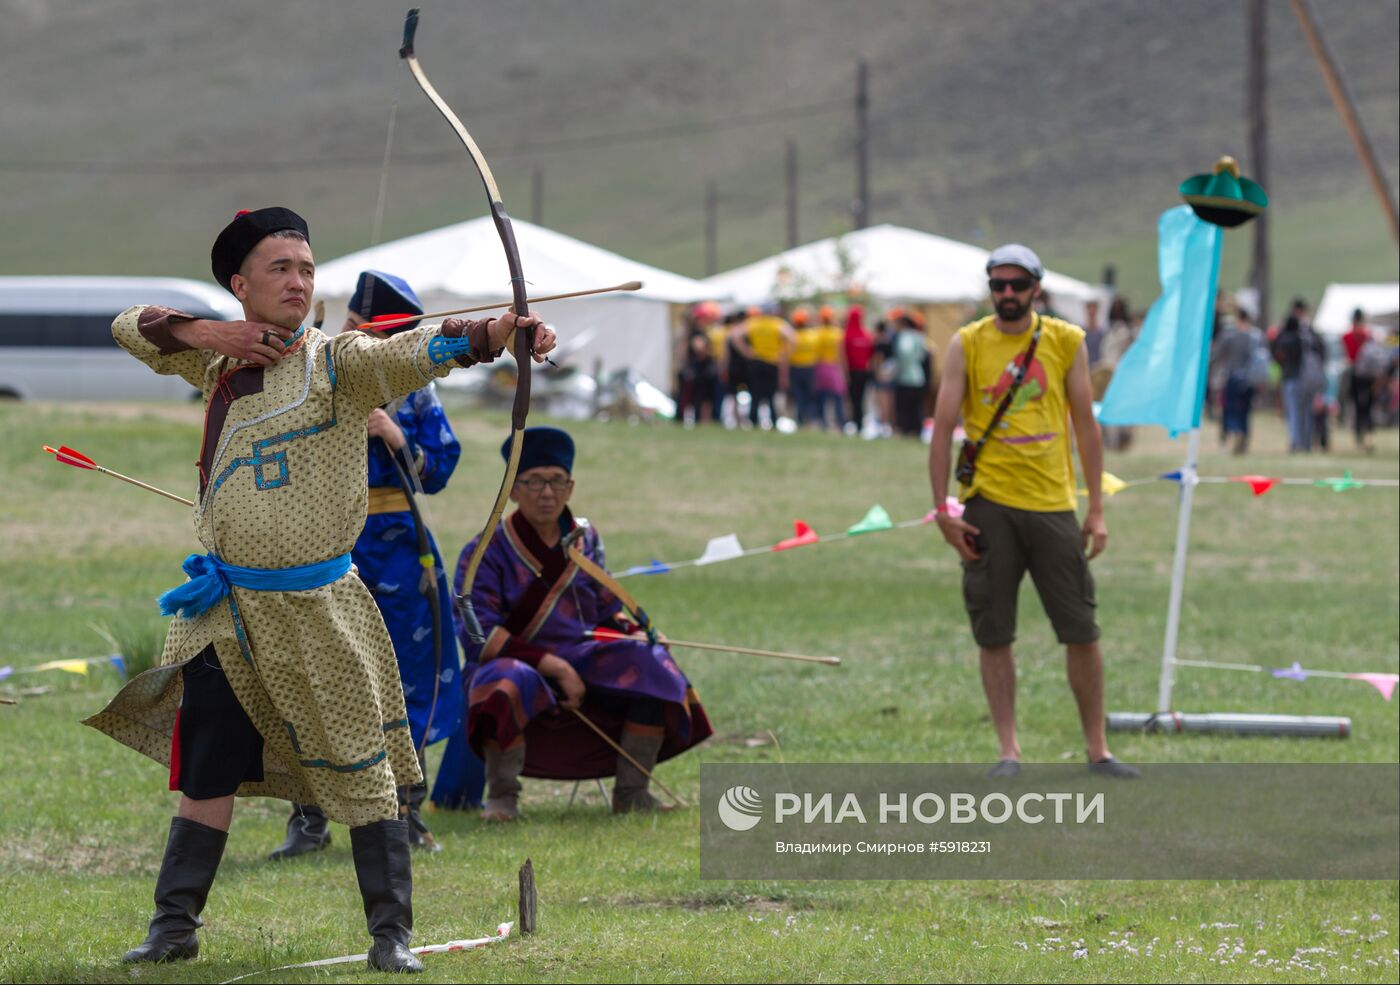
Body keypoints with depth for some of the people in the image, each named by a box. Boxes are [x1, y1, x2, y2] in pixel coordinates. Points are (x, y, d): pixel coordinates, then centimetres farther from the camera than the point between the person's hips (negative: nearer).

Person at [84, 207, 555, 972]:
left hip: (314, 605, -4)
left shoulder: (337, 364, -7)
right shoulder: (222, 363, 9)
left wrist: (494, 333, -44)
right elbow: (130, 328, 19)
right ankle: (173, 925, 20)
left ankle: (390, 933, 5)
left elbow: (418, 351, -24)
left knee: (362, 769, -2)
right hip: (224, 612, 4)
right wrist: (203, 333, -1)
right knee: (203, 770, 10)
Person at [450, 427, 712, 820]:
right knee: (507, 684, -39)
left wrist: (639, 633, -4)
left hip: (585, 666, 5)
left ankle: (631, 794, -11)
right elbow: (479, 637, -17)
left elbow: (608, 611, 20)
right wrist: (556, 667, -21)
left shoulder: (585, 542, 10)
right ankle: (502, 797, -26)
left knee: (651, 665, -17)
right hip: (524, 666, -5)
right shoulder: (485, 554, -8)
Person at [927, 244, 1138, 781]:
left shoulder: (1066, 342, 6)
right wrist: (942, 508, -7)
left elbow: (1085, 424, 9)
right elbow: (943, 427, 1)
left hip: (1053, 504, 1)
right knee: (994, 635, 1)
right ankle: (1008, 751, 9)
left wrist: (1096, 509, 4)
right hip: (990, 504, -1)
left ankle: (1097, 749, 10)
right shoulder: (967, 345, 2)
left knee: (1082, 631, 1)